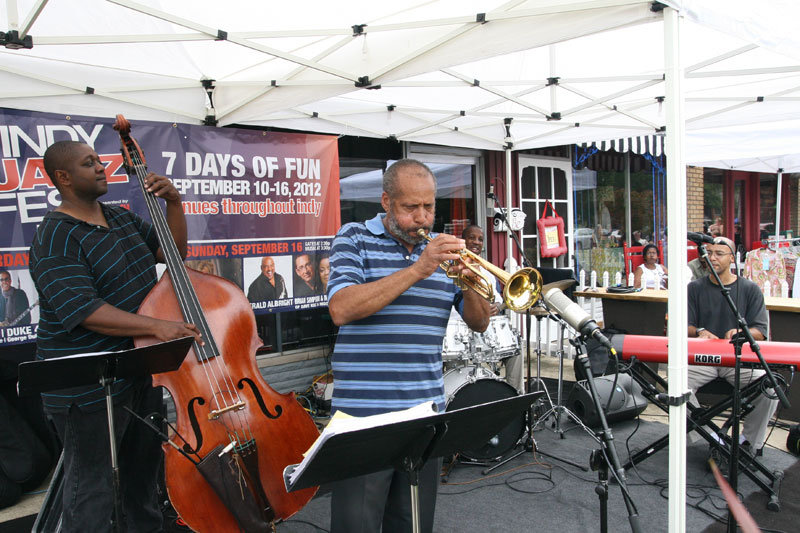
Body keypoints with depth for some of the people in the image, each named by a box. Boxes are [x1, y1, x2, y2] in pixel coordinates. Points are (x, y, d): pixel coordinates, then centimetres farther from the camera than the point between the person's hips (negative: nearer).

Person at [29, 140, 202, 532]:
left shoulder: (121, 217, 8)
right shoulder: (55, 240, -18)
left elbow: (173, 251, 10)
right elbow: (83, 311, -28)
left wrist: (174, 203, -4)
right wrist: (156, 326, -35)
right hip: (89, 389, -8)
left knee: (144, 473, 25)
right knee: (91, 489, 8)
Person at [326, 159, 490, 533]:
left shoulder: (441, 249, 11)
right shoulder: (354, 239, -1)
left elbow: (478, 324, 11)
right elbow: (340, 309, -18)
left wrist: (469, 286, -10)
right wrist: (418, 269, -20)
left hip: (426, 414, 4)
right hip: (364, 414, -4)